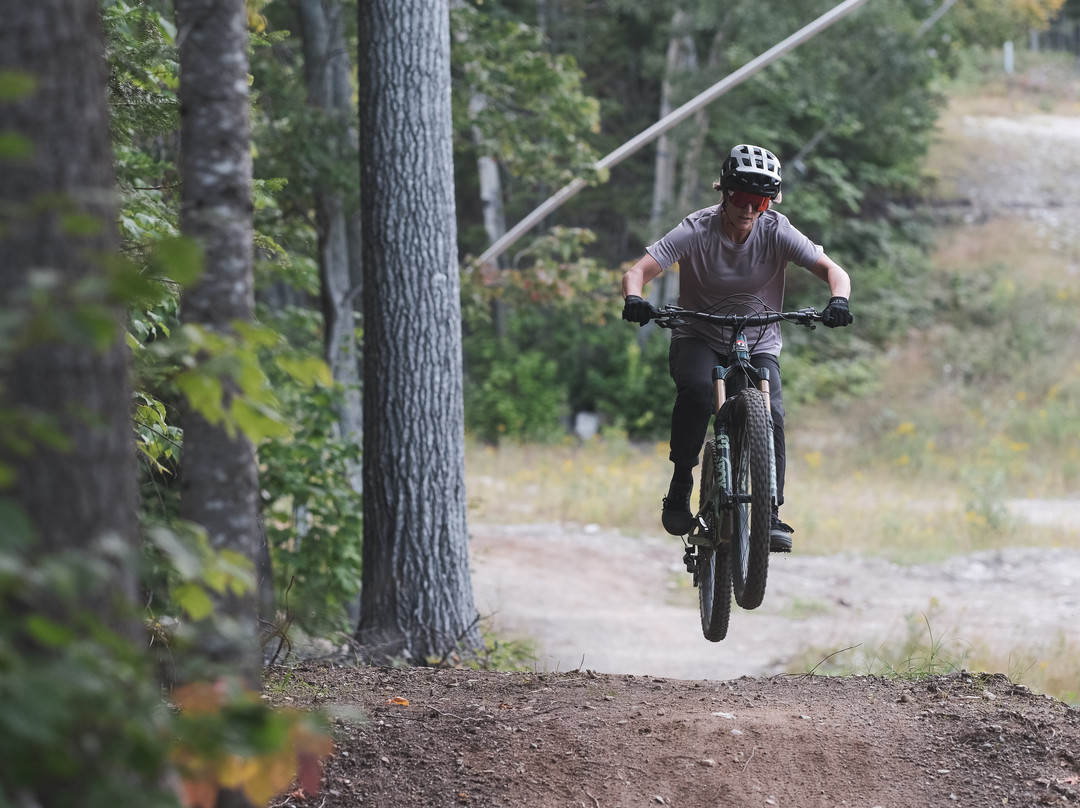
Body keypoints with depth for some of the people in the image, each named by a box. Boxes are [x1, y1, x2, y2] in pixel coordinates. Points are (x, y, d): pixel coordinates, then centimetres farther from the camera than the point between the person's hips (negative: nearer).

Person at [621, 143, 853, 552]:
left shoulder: (776, 232, -13)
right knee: (696, 389, -34)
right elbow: (637, 271, -22)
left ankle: (771, 514, -15)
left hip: (759, 345, 1)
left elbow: (833, 270, -19)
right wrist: (633, 299, -46)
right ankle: (680, 485, -17)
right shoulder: (696, 231, -16)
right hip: (698, 338, -1)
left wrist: (838, 301, -42)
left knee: (770, 414, -24)